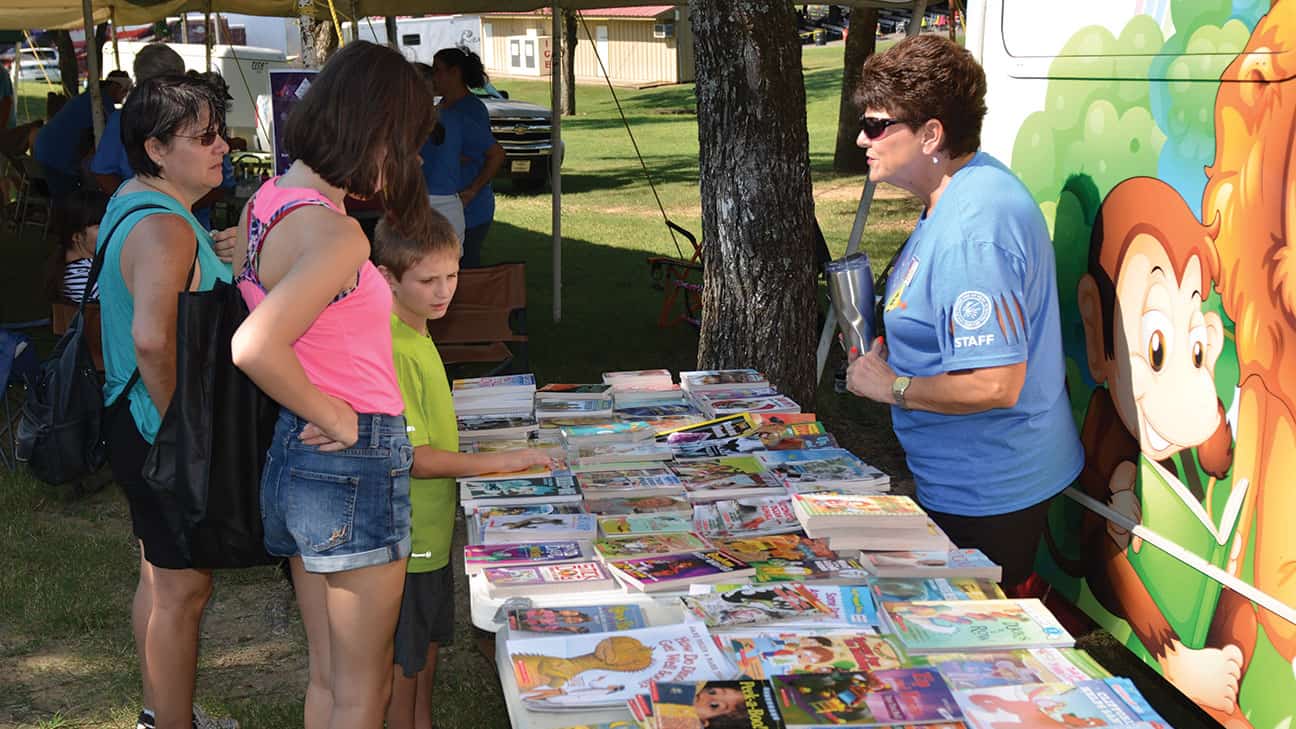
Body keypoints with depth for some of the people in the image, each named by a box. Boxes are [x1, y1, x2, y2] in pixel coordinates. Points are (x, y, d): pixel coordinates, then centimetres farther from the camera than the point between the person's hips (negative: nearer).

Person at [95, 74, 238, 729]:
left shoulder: (129, 202, 8)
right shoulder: (165, 227, -25)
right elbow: (153, 338, -39)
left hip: (138, 426, 11)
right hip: (166, 439, -11)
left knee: (159, 577, 22)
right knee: (183, 591, 3)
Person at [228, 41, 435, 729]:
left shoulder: (267, 200, 4)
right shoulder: (337, 235, -23)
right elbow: (255, 347, -34)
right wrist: (339, 420, -19)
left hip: (292, 456, 9)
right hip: (354, 466, -9)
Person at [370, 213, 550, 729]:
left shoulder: (416, 335, 6)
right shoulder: (392, 351, -24)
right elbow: (414, 457, -25)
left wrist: (468, 456, 6)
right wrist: (500, 462, -22)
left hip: (432, 526, 9)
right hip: (406, 533, -9)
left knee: (429, 641, 23)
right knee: (403, 657, 8)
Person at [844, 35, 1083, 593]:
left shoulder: (972, 232, -27)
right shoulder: (961, 193, 7)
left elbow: (996, 385, -31)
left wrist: (892, 386, -17)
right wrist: (891, 347, 6)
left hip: (986, 496, -10)